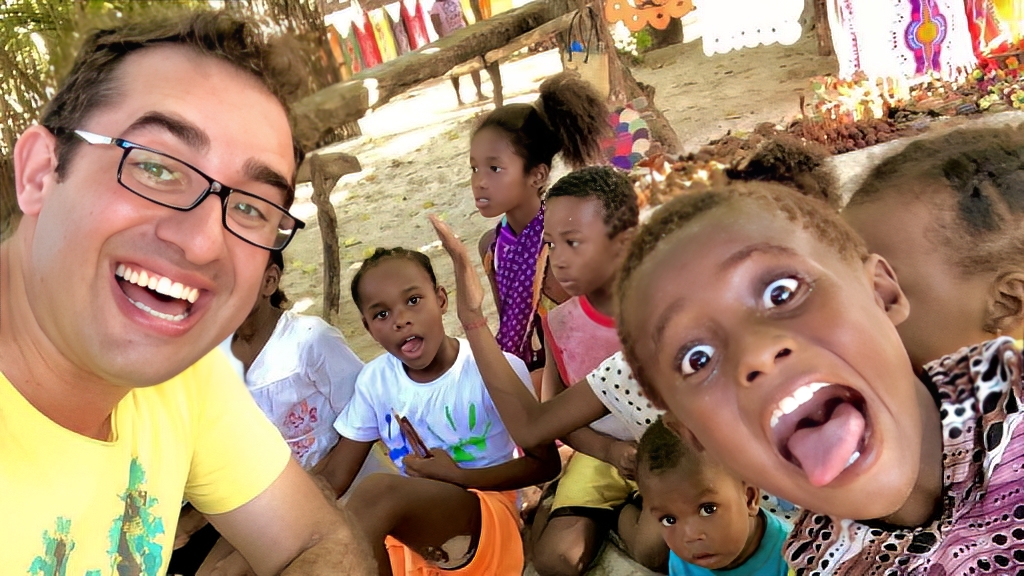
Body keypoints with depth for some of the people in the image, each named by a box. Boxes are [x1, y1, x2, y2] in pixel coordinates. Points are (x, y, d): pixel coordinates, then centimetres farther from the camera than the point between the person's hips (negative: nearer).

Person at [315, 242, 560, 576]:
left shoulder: (496, 368, -12)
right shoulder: (374, 380, 2)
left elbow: (545, 463, -5)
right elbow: (332, 478, 1)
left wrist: (457, 477, -14)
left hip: (489, 523, -4)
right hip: (408, 531, 5)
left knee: (377, 493, -32)